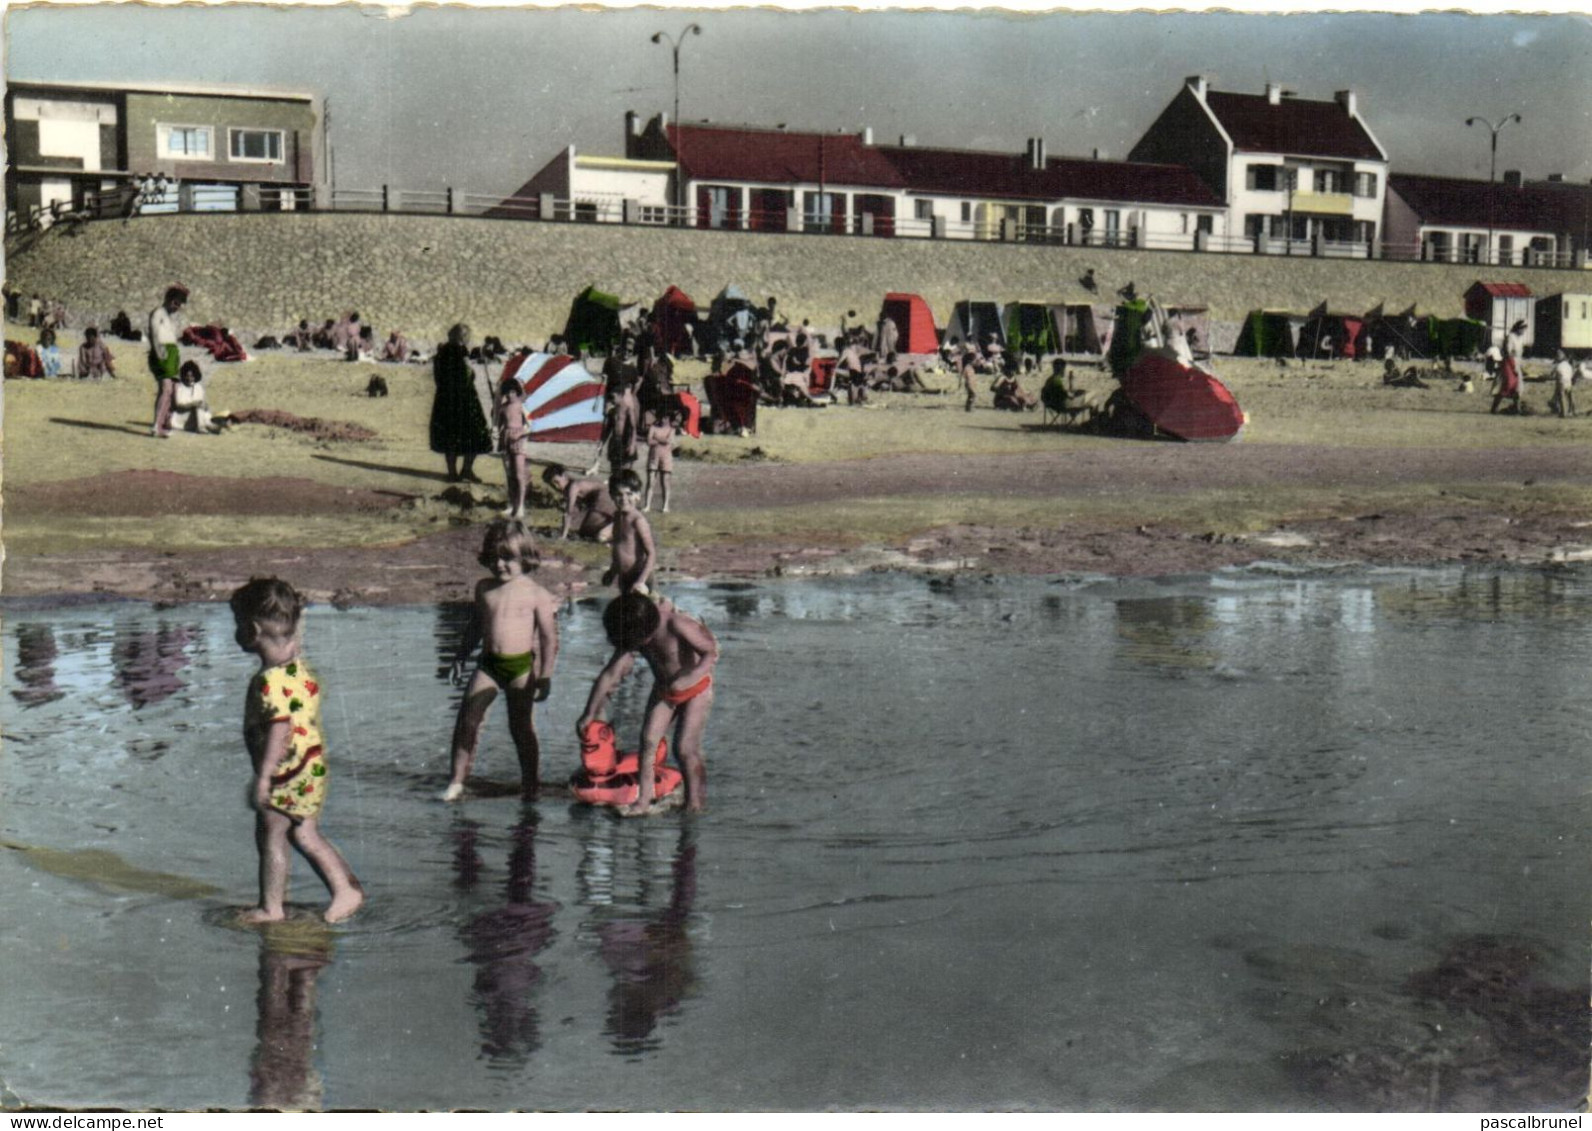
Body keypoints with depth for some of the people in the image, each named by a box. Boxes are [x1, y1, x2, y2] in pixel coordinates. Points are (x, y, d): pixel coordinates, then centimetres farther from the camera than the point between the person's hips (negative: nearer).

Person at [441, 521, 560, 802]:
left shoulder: (535, 594, -8)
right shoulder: (484, 588, 7)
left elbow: (549, 638, -6)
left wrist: (545, 675, -10)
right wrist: (461, 657, 21)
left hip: (521, 665, -4)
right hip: (488, 663, 4)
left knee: (521, 727, 4)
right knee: (466, 720, -3)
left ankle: (531, 784, 18)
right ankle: (457, 782, 7)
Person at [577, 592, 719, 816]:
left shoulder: (676, 624, -31)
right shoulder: (631, 636, -11)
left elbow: (712, 652, -31)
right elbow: (609, 675, -9)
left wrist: (687, 679, -44)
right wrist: (589, 714, -9)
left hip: (696, 689, -6)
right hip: (664, 689, 6)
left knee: (685, 748, -11)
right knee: (648, 740, -7)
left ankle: (695, 805, 1)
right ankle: (642, 802, -5)